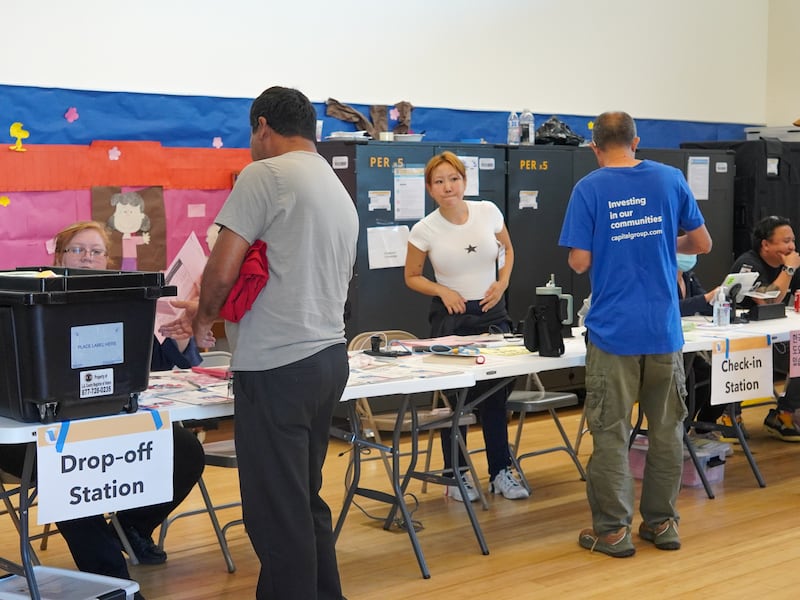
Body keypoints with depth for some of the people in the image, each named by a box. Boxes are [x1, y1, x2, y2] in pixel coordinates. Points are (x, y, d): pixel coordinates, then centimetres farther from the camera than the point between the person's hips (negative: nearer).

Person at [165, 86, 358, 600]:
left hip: (278, 366, -9)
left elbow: (223, 271, -14)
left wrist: (203, 319, 7)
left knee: (277, 513, -1)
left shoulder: (265, 175, -8)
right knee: (306, 500, 18)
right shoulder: (340, 193, 18)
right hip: (330, 355, 9)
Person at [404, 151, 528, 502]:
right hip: (451, 317, -2)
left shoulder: (488, 212, -5)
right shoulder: (424, 230, -10)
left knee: (496, 396, 3)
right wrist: (441, 290, -14)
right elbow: (412, 277, 3)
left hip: (492, 312, 2)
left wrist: (502, 283, -3)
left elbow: (508, 250, 13)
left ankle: (501, 473, 15)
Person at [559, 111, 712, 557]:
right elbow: (702, 244, 8)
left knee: (611, 432, 4)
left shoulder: (588, 189, -6)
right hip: (664, 329, 3)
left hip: (613, 331, -3)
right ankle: (662, 523, 19)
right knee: (667, 428, 12)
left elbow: (579, 262, -9)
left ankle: (613, 530, 7)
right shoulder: (671, 178, 2)